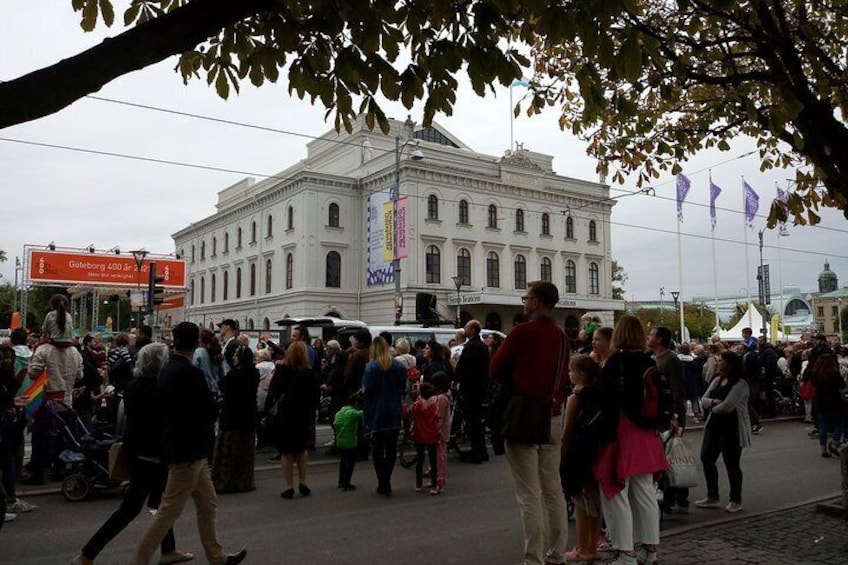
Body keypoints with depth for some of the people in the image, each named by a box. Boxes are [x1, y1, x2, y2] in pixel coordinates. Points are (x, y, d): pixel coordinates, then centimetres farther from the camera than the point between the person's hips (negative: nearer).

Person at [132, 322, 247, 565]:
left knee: (207, 504, 17)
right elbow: (210, 410, -17)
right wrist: (200, 421, 3)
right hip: (188, 450, -9)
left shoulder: (167, 370, 6)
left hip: (181, 446, 9)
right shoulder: (190, 373, -21)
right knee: (168, 512, 0)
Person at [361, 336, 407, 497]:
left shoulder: (371, 367, -14)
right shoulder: (398, 366, -1)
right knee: (391, 449, 14)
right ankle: (386, 482, 22)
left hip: (377, 414, -4)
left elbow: (367, 390, -17)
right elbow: (403, 388, 3)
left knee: (378, 450, 5)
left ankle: (384, 485, 5)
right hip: (394, 413, 4)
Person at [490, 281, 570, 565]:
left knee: (529, 494, -3)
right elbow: (562, 378, 15)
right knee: (553, 489, 14)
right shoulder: (562, 337, 8)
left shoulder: (522, 332, -12)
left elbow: (495, 370, -5)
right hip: (554, 418, 7)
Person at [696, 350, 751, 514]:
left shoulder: (740, 384, -15)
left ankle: (736, 500, 19)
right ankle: (712, 497, 21)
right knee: (706, 458, 8)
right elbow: (703, 400, 6)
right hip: (714, 426, 8)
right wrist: (714, 402, -15)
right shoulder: (717, 380, 11)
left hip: (732, 429, -8)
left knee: (731, 464, 2)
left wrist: (713, 408, -5)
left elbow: (727, 406, -24)